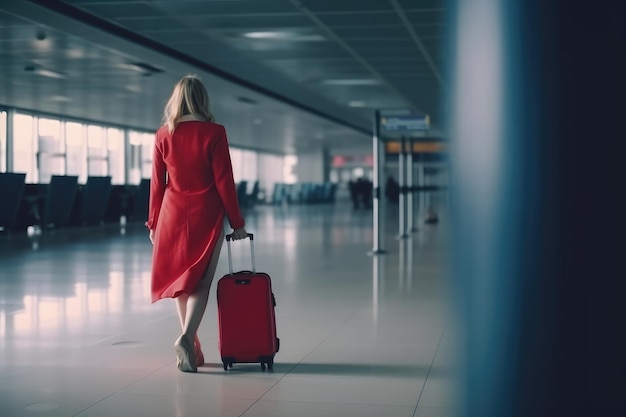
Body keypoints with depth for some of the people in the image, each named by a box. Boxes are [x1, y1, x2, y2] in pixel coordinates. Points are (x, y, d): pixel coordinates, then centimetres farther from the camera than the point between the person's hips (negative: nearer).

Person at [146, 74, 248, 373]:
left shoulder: (163, 135, 0)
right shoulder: (214, 133, -7)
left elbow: (157, 184, 3)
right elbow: (224, 182, -7)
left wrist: (153, 223, 12)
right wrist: (237, 222, 0)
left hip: (173, 215, 3)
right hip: (206, 215, -3)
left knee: (180, 279, 13)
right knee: (200, 281, 1)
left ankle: (192, 347, 18)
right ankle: (187, 338, -19)